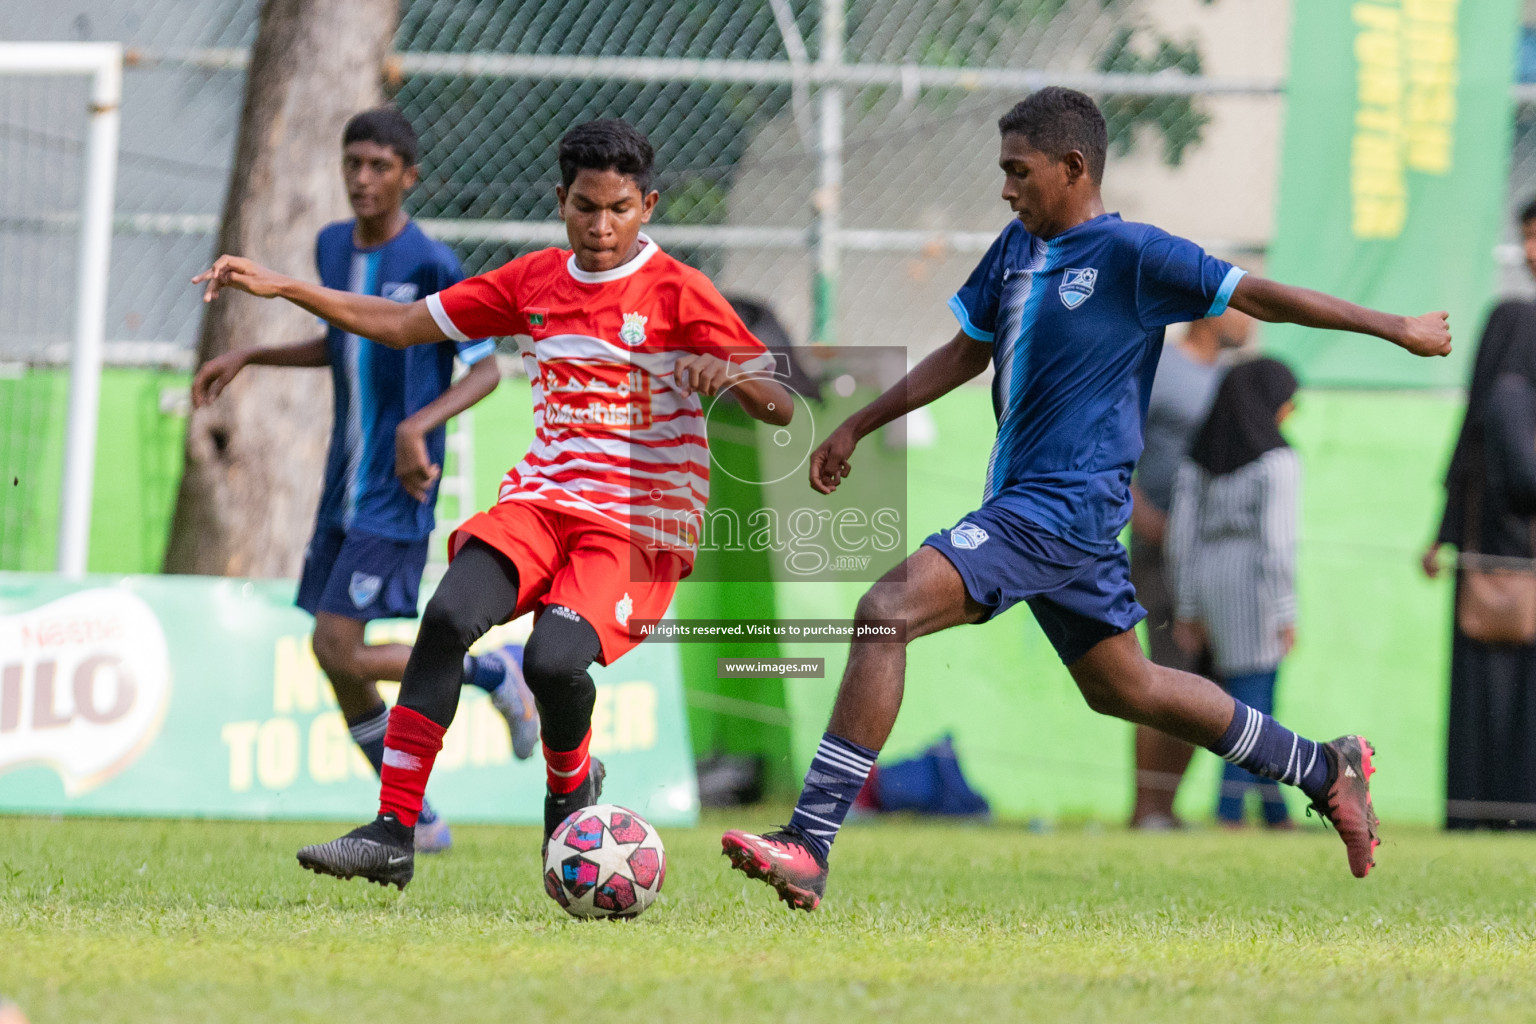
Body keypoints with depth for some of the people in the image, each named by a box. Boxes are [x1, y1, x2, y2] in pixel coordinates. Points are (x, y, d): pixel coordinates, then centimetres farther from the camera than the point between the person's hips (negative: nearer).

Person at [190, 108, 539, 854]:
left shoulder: (432, 266, -14)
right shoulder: (333, 246, 9)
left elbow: (487, 369, -10)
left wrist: (419, 425, -25)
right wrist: (246, 357, 17)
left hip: (396, 495, -8)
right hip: (343, 487, 8)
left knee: (339, 651, -15)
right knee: (336, 662, 7)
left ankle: (493, 672, 7)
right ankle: (417, 822, 21)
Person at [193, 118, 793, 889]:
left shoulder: (679, 295, -3)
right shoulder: (534, 282, 11)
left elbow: (779, 409, -6)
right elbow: (404, 325, 17)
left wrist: (738, 377, -29)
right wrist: (279, 287, 11)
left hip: (641, 527, -4)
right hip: (542, 500, 4)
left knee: (554, 658, -29)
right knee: (451, 614, -26)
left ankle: (572, 786, 7)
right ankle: (391, 833, -25)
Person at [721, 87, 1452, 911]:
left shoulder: (1130, 254, -10)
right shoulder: (1017, 247, 13)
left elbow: (1257, 296, -4)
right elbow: (966, 353, 24)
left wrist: (1395, 328, 0)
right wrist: (856, 428, 23)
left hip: (1066, 508, -10)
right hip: (1025, 502, 10)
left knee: (888, 610, -22)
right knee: (1123, 689, 20)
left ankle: (808, 847, -26)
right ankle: (1324, 771, 33)